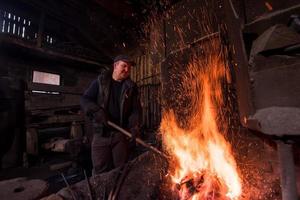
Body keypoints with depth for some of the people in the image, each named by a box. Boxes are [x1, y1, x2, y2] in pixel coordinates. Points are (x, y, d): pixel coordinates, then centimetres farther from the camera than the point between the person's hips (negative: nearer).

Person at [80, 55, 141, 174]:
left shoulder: (131, 87, 5)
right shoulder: (100, 81, 5)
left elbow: (136, 109, 1)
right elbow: (84, 100, 4)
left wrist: (134, 127, -15)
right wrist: (96, 111, -16)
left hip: (121, 133, 1)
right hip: (101, 133, 0)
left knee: (121, 169, 13)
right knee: (100, 169, 8)